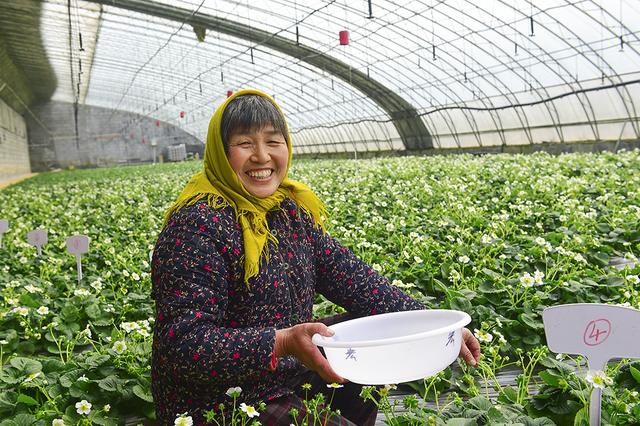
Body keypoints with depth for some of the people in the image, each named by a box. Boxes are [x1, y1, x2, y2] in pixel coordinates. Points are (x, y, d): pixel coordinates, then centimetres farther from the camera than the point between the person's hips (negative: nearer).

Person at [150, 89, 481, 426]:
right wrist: (282, 343, -38)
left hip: (290, 378, 8)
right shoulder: (197, 225, -21)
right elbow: (184, 341, -26)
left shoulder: (291, 211, 3)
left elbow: (350, 277, 2)